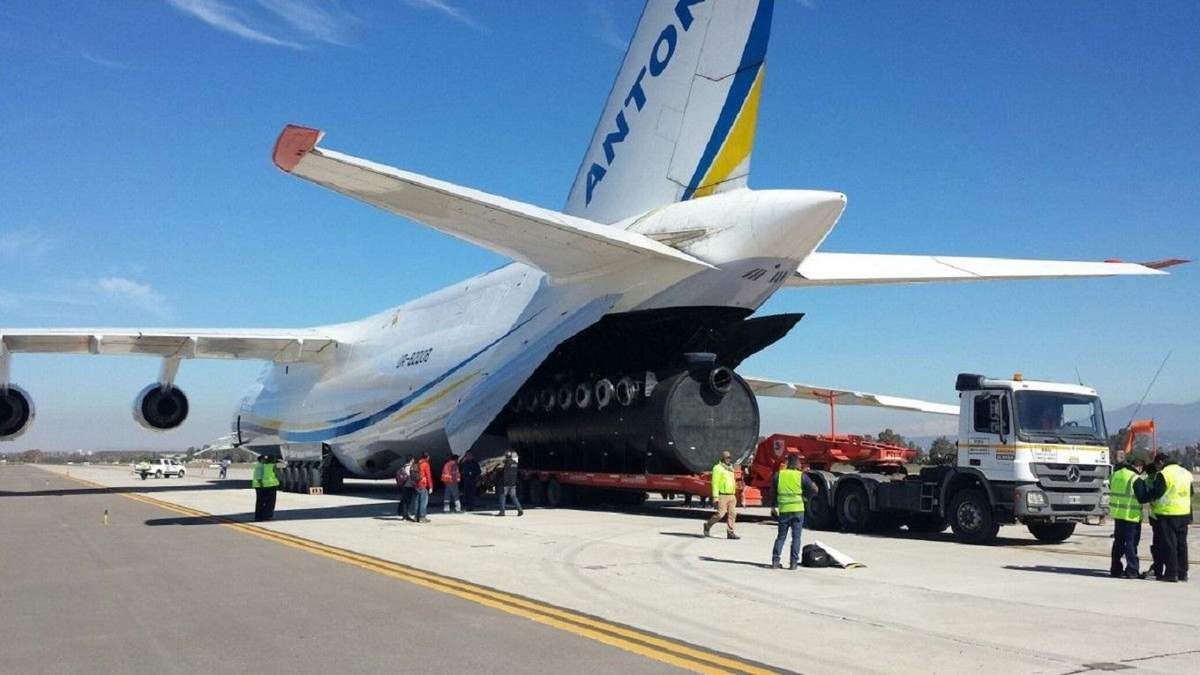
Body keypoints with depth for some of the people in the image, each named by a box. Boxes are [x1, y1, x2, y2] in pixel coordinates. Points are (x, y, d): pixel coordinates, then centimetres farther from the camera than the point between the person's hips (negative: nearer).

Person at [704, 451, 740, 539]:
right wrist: (715, 497, -17)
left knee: (732, 514, 0)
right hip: (722, 495, -8)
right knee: (720, 514, -9)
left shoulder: (730, 468, 17)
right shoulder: (718, 468, -7)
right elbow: (715, 484, -11)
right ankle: (708, 525, 11)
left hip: (732, 495, 8)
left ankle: (730, 533, 3)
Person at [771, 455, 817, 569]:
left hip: (783, 510, 2)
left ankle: (775, 561, 6)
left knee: (781, 536, 11)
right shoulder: (801, 476, -3)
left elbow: (773, 491, 6)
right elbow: (814, 489, 0)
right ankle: (793, 562, 3)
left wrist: (774, 505, 16)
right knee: (796, 537, 6)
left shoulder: (779, 475, 2)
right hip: (798, 510, -2)